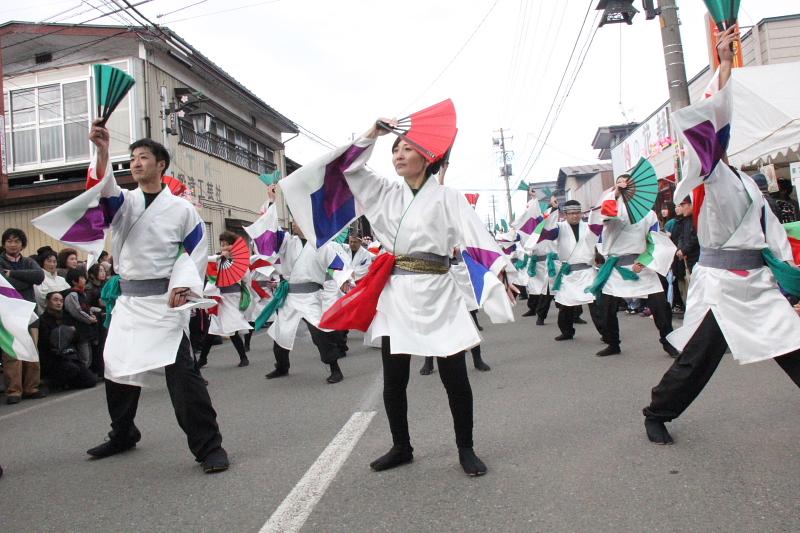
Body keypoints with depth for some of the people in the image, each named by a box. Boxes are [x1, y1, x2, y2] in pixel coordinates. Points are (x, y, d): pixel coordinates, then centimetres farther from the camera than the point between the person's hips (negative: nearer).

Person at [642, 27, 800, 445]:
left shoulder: (743, 179, 16)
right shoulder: (706, 175, -8)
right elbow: (707, 119, -22)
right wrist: (725, 65, -20)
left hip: (758, 278, 8)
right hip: (720, 281, -7)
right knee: (698, 357, -2)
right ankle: (656, 414, 17)